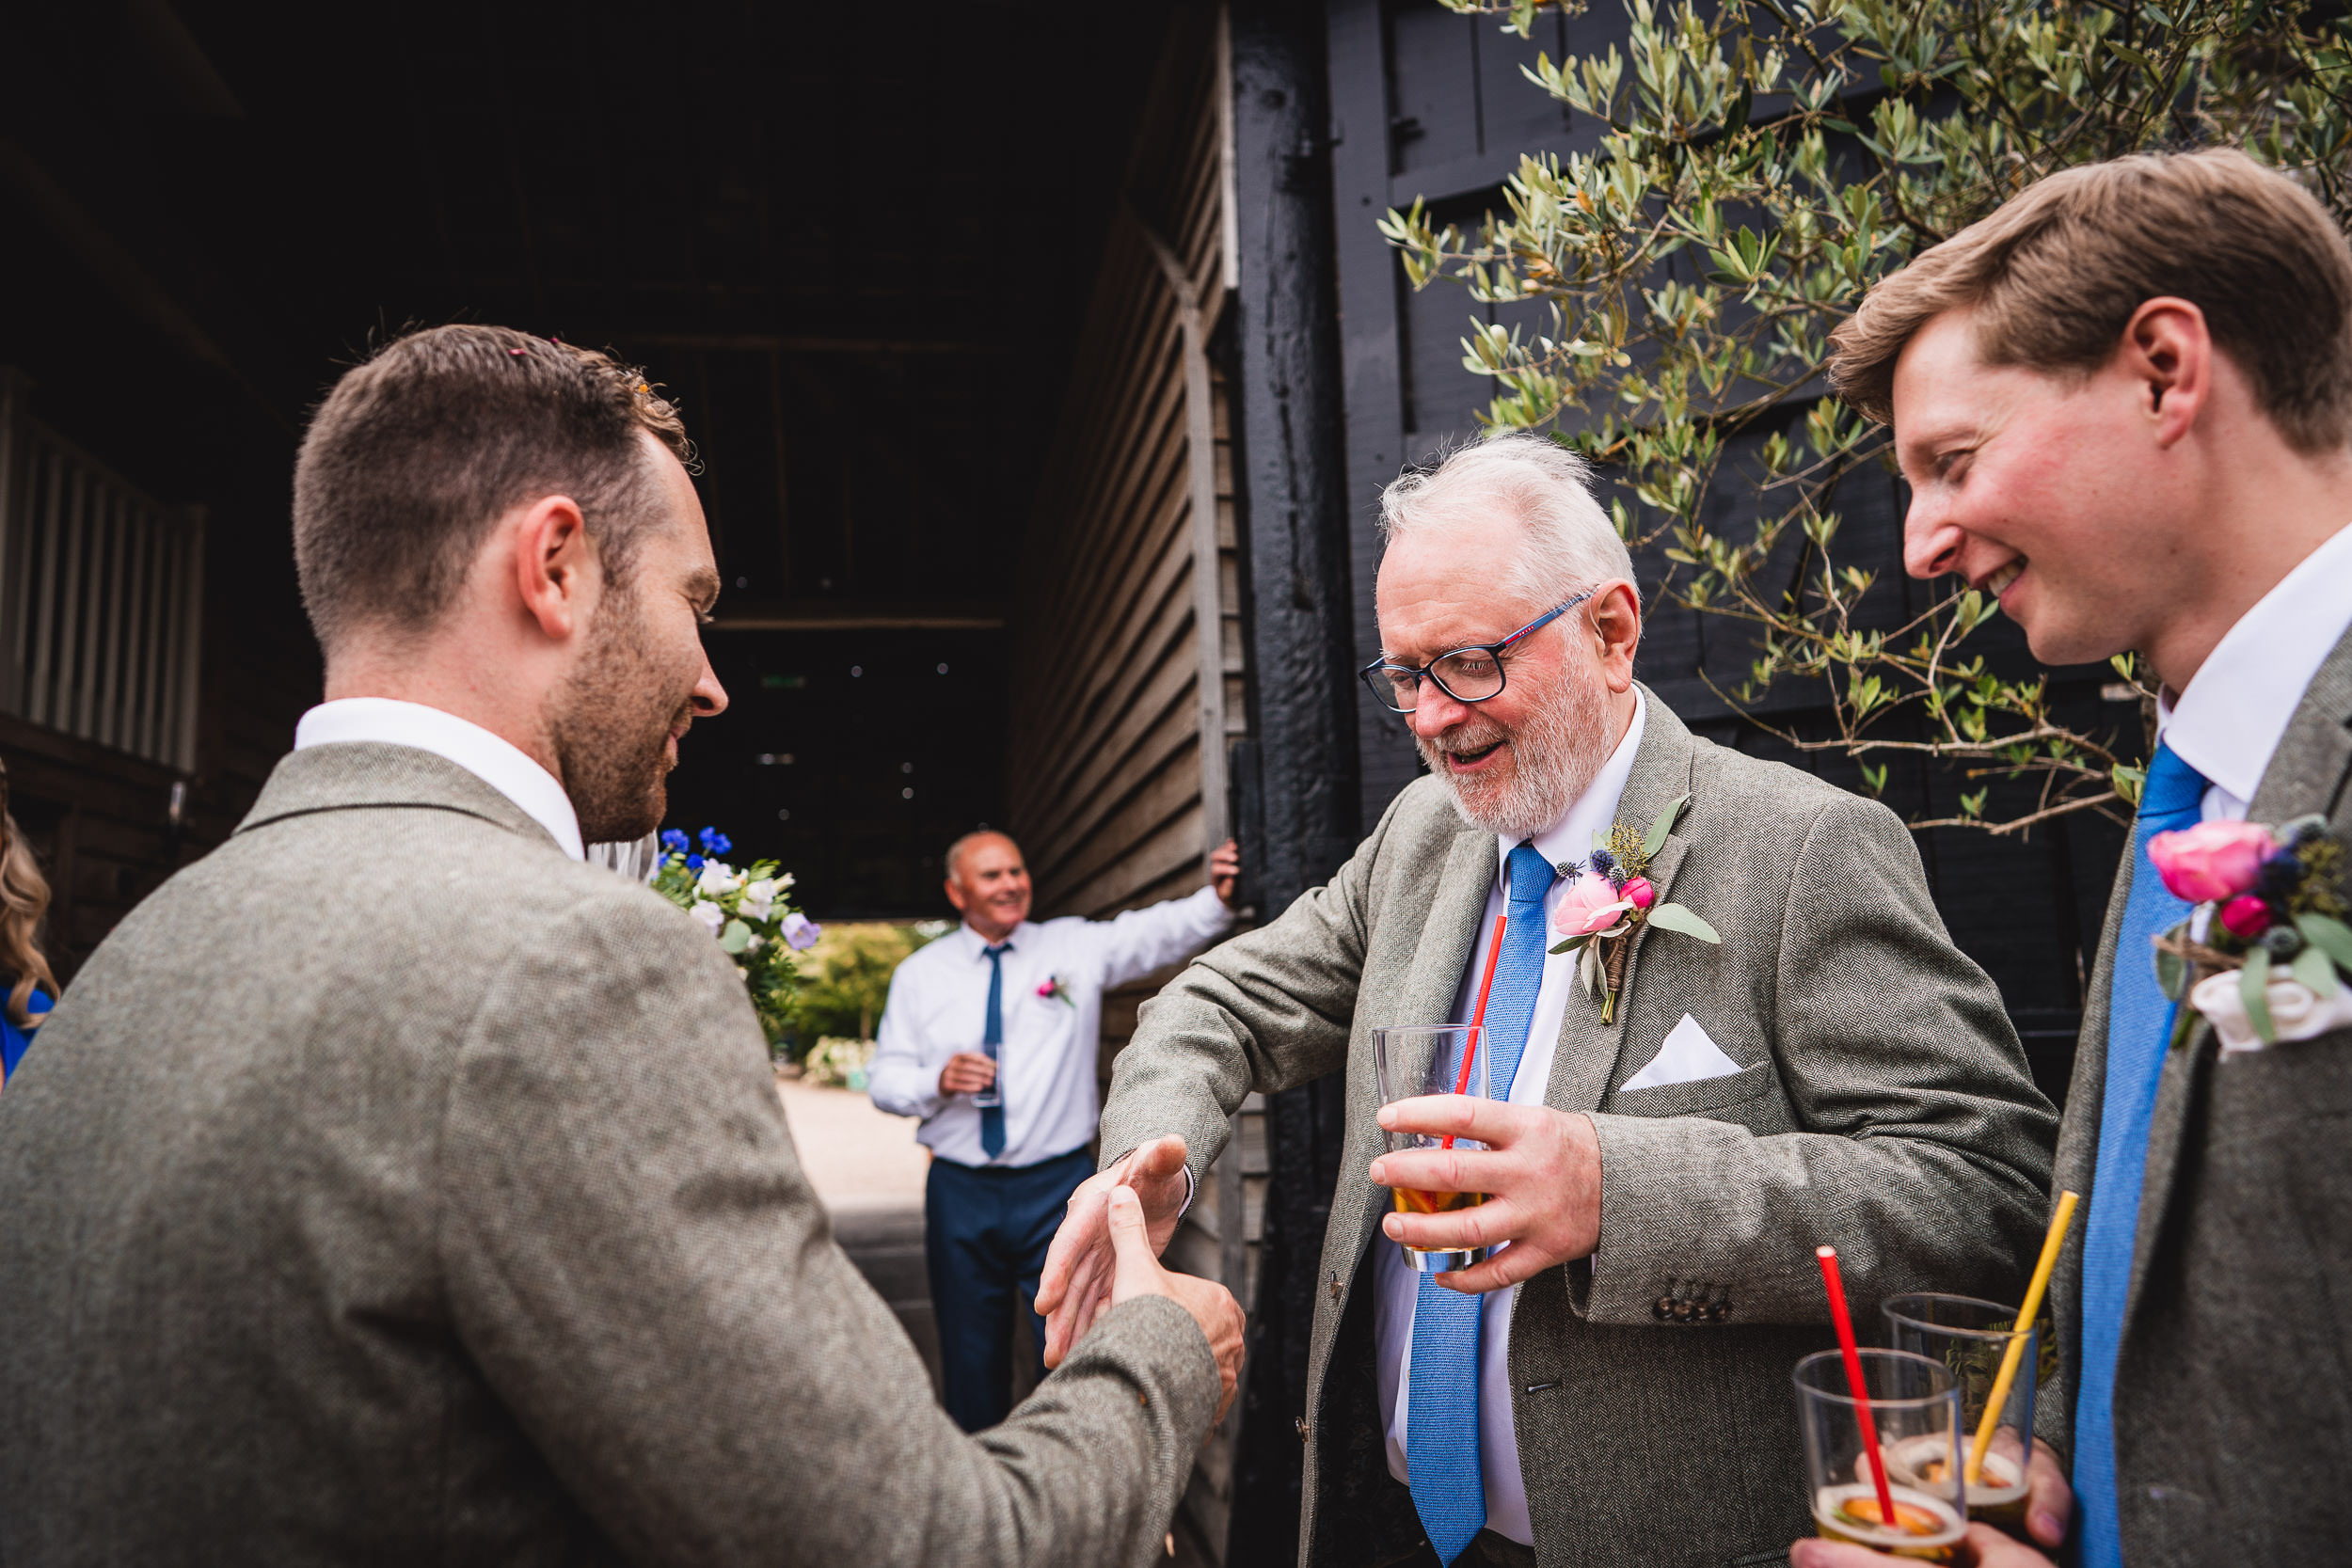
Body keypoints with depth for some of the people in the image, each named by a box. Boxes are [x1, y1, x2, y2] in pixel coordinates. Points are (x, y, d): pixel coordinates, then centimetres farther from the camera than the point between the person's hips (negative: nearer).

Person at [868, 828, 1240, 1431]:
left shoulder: (1077, 945, 1)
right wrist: (937, 1081, -14)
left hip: (1058, 1185, -1)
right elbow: (884, 1078, 6)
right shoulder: (920, 973, 5)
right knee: (971, 1359, 13)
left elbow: (1160, 931, -13)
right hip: (961, 1193, 2)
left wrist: (1216, 899, -32)